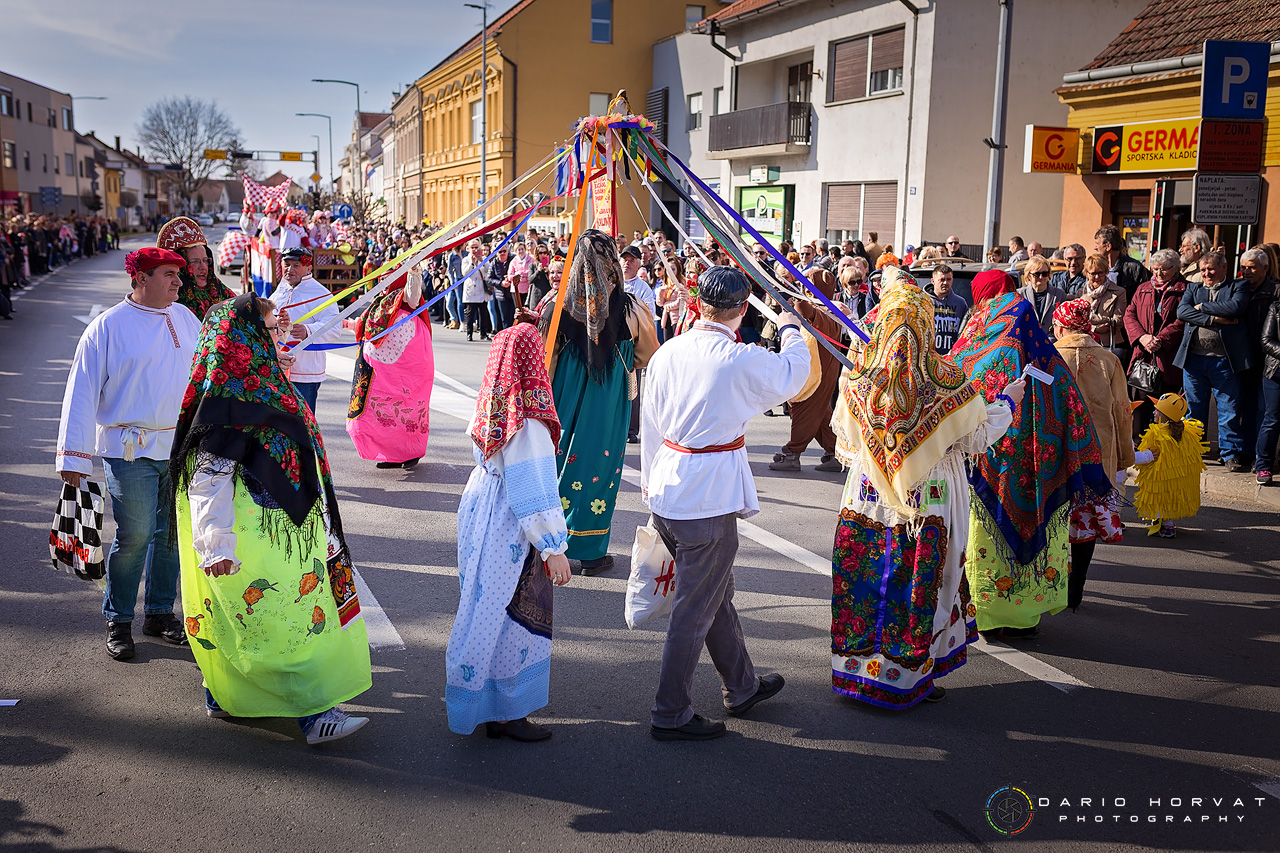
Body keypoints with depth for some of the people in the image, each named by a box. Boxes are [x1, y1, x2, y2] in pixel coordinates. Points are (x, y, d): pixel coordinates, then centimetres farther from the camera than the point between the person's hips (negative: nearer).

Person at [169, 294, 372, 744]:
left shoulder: (260, 381, 11)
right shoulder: (229, 396, -20)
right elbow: (208, 478, -25)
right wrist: (216, 545, -29)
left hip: (277, 528, 10)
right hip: (250, 534, -10)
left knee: (238, 615, 18)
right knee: (285, 615, -5)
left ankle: (223, 697, 30)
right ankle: (314, 712, 1)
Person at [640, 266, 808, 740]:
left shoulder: (668, 353, 2)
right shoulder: (744, 360, -15)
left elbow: (650, 423, 10)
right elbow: (794, 376, 5)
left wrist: (650, 482, 22)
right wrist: (790, 331, 25)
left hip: (666, 492, 7)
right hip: (709, 498, -7)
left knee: (716, 594, 22)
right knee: (695, 611, 4)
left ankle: (742, 687, 39)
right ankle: (670, 715, 14)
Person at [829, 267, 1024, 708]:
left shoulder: (860, 375, -7)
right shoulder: (946, 382, -14)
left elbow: (846, 439, 5)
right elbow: (976, 436, -2)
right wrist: (1007, 402, 13)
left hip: (868, 500, 2)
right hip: (930, 503, -2)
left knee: (866, 579, 12)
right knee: (920, 584, 9)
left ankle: (859, 667, 21)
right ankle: (910, 675, 18)